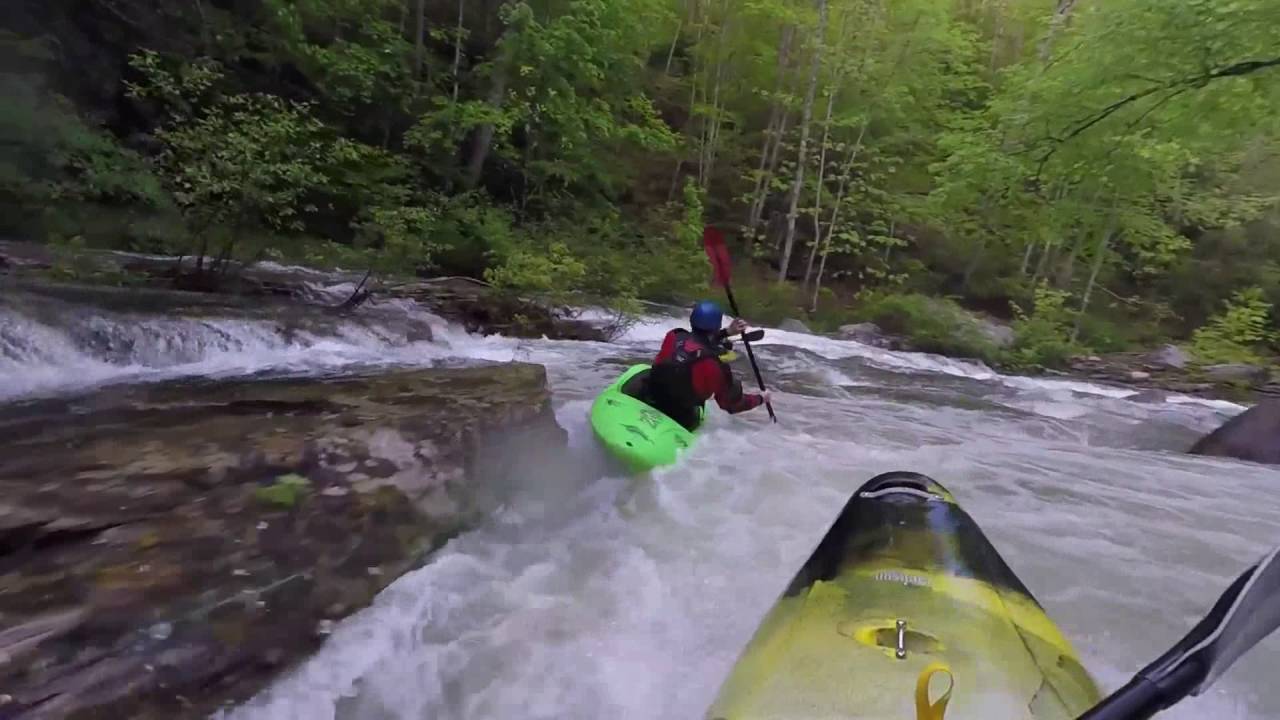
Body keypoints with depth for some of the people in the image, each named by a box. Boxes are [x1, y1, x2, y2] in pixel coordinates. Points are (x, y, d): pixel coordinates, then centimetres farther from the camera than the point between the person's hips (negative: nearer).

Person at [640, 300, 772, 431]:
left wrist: (726, 332, 18)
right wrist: (760, 398, 13)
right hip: (680, 422, -2)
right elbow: (732, 403, -4)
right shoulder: (715, 365, -22)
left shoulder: (673, 336, -11)